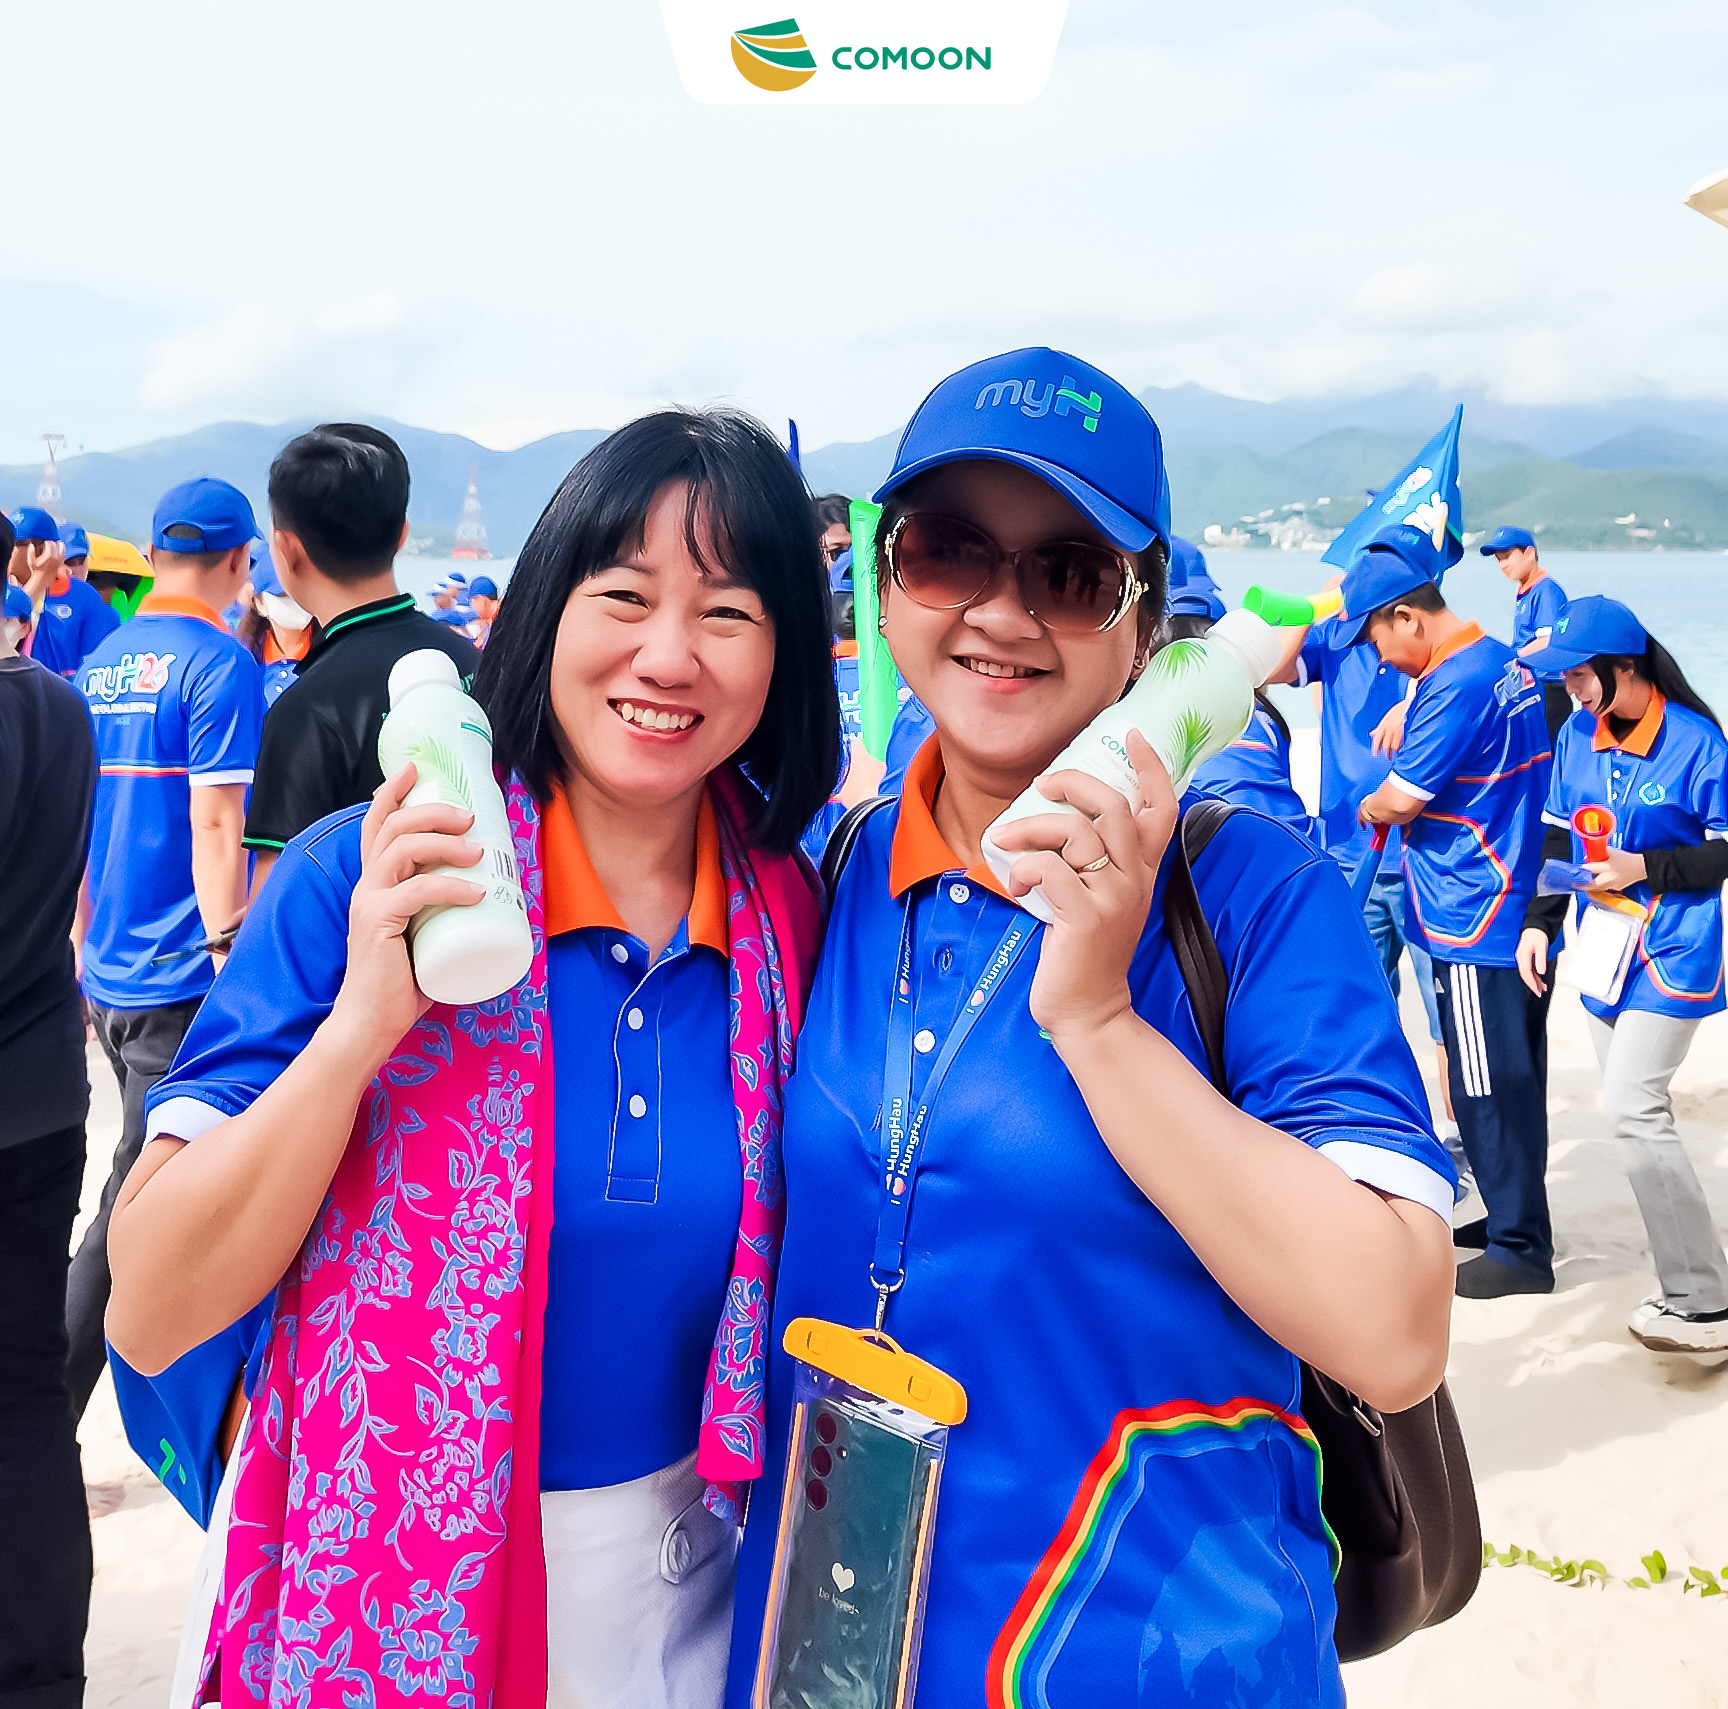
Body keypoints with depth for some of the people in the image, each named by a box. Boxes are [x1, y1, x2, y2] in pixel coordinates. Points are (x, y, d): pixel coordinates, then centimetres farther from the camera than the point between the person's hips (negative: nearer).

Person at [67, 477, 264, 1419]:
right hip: (178, 981, -8)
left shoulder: (100, 664, 12)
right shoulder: (220, 662, -11)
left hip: (109, 976, 8)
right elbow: (215, 827, -19)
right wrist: (233, 966, -18)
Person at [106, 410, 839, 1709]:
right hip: (370, 1600, -2)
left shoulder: (792, 911, -7)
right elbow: (152, 1315, -18)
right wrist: (363, 1019, -29)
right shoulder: (360, 883, -15)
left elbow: (807, 1271, 6)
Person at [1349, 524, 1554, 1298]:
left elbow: (1399, 799, -16)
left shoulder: (1455, 685, -20)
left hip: (1476, 923, -10)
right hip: (1519, 910, 10)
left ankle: (1520, 1248, 10)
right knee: (1511, 1079, 18)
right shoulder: (1504, 662, 11)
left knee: (1490, 1088, 0)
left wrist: (1367, 808, 4)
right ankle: (1514, 1216, 30)